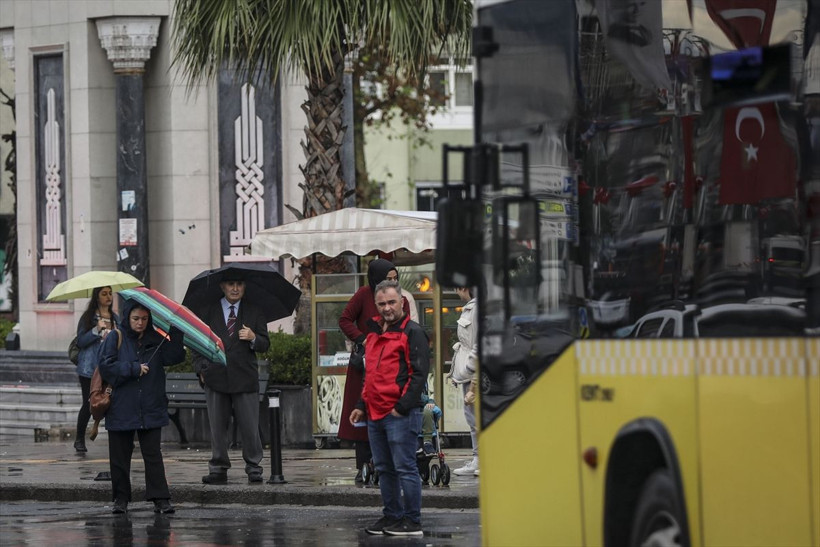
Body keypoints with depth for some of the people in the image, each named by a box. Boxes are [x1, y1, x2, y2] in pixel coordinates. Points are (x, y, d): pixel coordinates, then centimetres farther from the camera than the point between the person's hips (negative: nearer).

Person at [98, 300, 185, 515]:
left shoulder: (155, 339, 8)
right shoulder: (115, 339, 0)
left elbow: (174, 358, -4)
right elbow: (106, 366, -8)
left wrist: (175, 334, -15)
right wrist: (133, 369, -13)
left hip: (151, 409, 1)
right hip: (121, 408, -1)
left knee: (153, 454, 0)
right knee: (120, 455, 5)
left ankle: (160, 499, 0)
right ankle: (121, 499, 15)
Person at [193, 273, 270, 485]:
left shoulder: (254, 312, 10)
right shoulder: (209, 311, 9)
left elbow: (265, 345, 10)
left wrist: (253, 338, -12)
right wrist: (200, 369, 0)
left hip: (245, 378, -1)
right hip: (215, 377, 1)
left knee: (250, 426, -3)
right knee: (217, 427, 4)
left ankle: (254, 468, 7)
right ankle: (218, 469, 12)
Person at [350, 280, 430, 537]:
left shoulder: (412, 333, -7)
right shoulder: (374, 334, 19)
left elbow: (419, 374, -13)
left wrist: (402, 407, -16)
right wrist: (362, 405, 19)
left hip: (400, 416, -8)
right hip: (375, 414, 9)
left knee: (404, 468, -7)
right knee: (384, 469, 13)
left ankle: (412, 521, -4)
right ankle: (391, 516, 21)